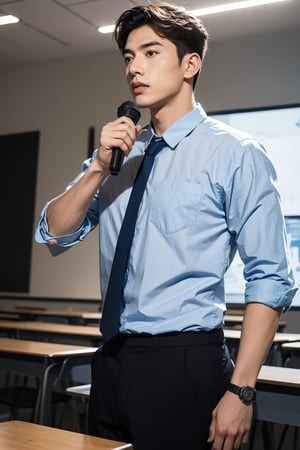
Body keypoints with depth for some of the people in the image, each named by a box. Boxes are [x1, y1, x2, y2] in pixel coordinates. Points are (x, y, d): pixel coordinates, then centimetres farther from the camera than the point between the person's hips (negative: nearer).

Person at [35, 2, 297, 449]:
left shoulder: (235, 154, -9)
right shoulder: (119, 149, 8)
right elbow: (54, 236, 5)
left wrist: (241, 391, -16)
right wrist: (98, 167, -10)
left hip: (185, 364, -5)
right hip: (111, 361, 6)